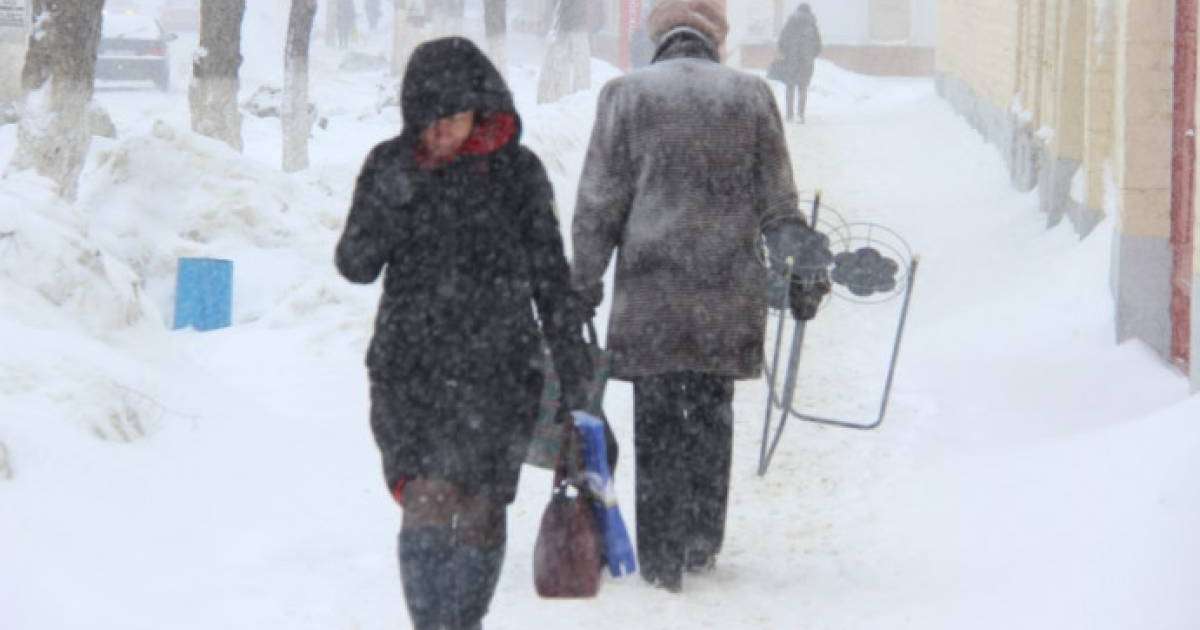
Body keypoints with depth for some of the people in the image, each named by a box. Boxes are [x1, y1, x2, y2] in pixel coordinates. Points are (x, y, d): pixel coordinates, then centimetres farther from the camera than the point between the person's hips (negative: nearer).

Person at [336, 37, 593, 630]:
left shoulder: (517, 170, 3)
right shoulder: (390, 165, 4)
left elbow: (550, 274, 10)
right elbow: (356, 265, 2)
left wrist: (572, 362, 8)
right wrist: (386, 205, -15)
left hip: (498, 369, 0)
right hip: (409, 368, 0)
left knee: (479, 513, 0)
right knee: (429, 504, -13)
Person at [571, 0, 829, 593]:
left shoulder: (626, 93, 1)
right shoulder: (751, 94, 5)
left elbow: (598, 203, 0)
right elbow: (778, 203, 7)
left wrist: (585, 280, 7)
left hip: (650, 289, -2)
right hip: (728, 291, 2)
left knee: (657, 425, 4)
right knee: (712, 419, 15)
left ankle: (662, 558, 4)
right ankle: (702, 542, 21)